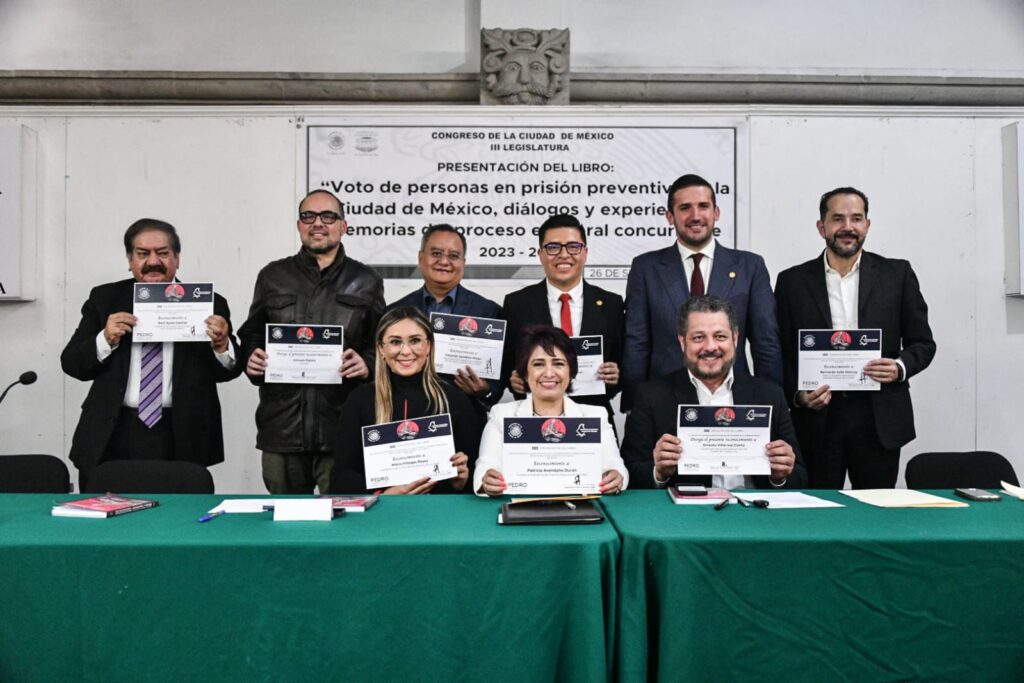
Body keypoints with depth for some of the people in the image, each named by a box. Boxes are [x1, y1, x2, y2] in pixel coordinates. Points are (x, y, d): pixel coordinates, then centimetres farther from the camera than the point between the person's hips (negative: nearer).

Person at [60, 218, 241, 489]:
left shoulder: (207, 303, 3)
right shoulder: (104, 299, 9)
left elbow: (227, 372, 4)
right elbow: (71, 363, 6)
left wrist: (221, 345, -17)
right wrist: (106, 340, -12)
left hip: (180, 439, -1)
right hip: (110, 439, 2)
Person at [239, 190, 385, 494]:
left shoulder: (366, 281, 10)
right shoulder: (273, 276, 14)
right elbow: (251, 335, 18)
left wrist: (367, 363, -11)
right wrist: (251, 358, -3)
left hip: (342, 425, -2)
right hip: (281, 425, 2)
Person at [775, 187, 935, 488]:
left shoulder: (897, 274, 6)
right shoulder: (792, 281, 5)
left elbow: (923, 342, 9)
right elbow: (782, 353, 6)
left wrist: (900, 367, -11)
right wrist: (799, 395, -10)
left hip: (880, 420, 1)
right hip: (816, 420, 0)